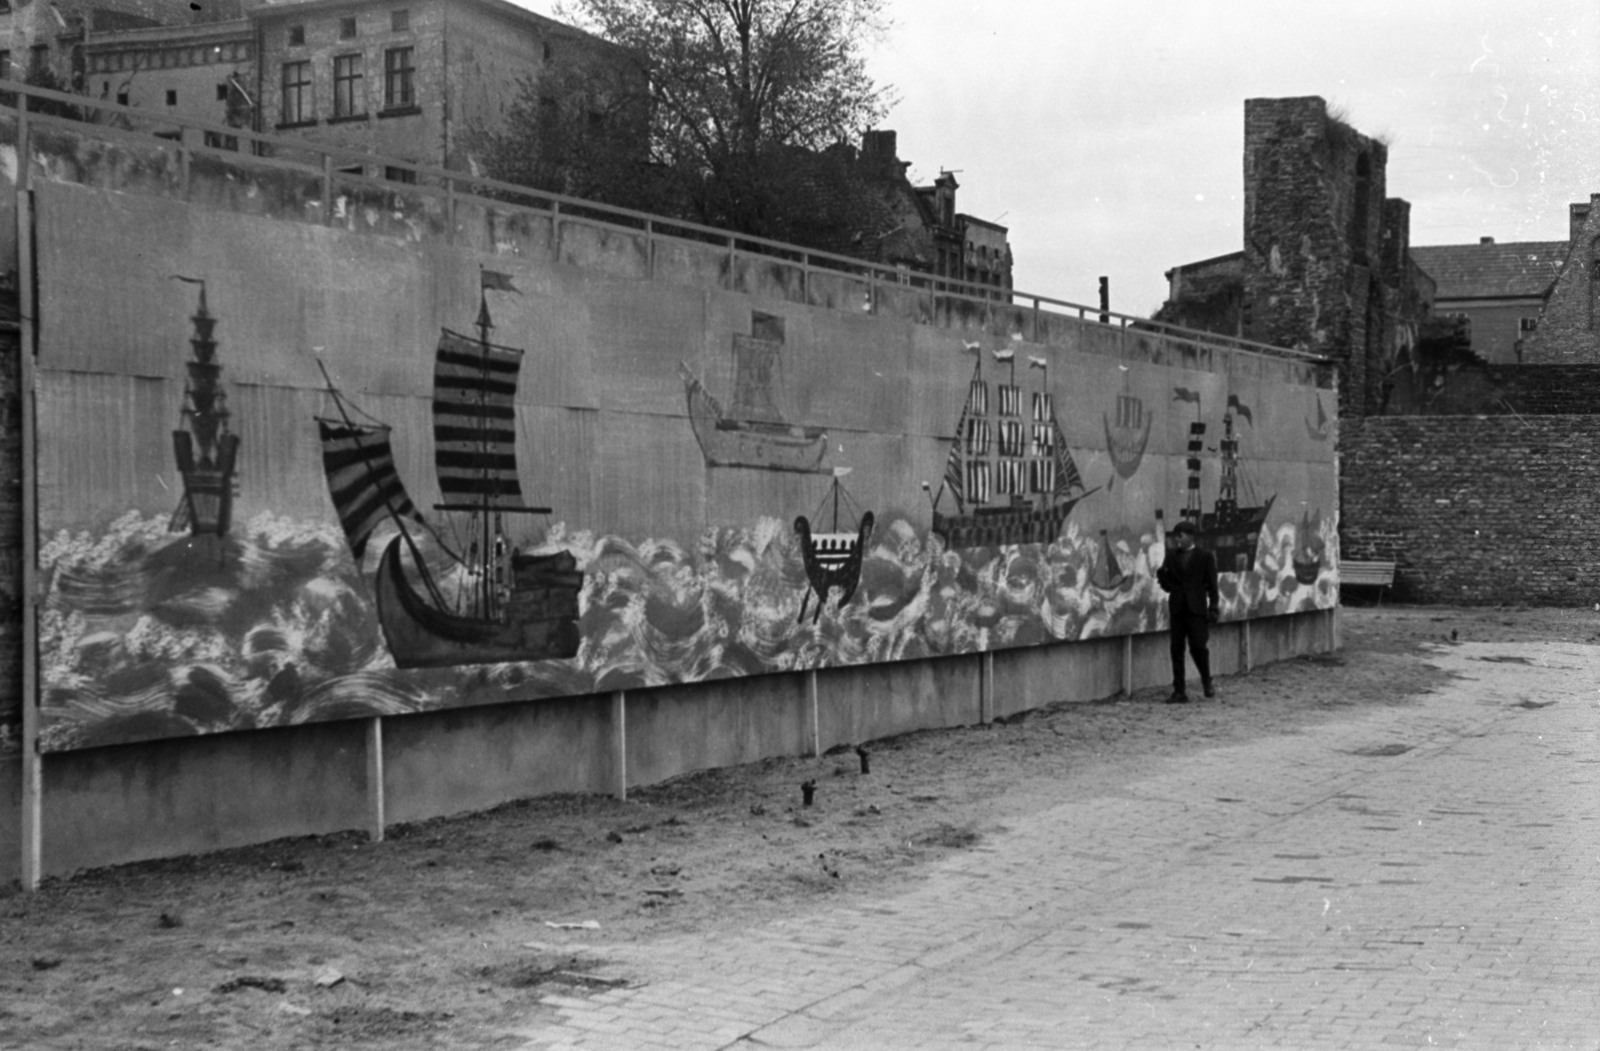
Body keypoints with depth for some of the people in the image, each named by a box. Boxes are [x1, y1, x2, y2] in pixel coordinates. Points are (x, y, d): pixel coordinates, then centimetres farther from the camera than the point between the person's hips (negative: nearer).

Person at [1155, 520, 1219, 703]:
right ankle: (1179, 691, 4)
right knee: (1176, 649, 1)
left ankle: (1207, 682, 16)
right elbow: (1167, 584, 11)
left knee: (1198, 646, -8)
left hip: (1196, 609, -4)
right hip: (1177, 609, 4)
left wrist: (1213, 609, -5)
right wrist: (1162, 575, -11)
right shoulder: (1171, 555, 10)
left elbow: (1212, 585, 0)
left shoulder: (1205, 556, 1)